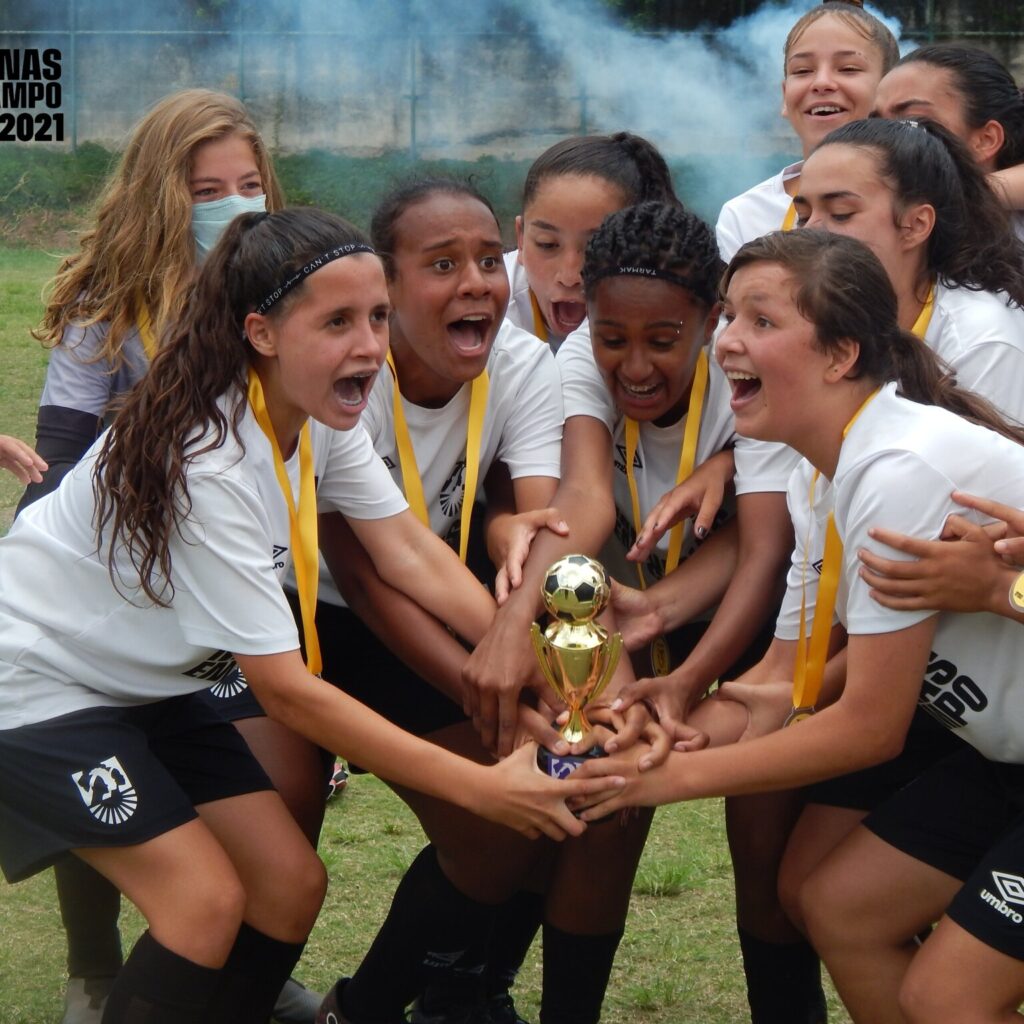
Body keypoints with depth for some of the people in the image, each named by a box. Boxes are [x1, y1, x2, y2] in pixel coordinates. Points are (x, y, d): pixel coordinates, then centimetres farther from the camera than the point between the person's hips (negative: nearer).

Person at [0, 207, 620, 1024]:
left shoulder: (321, 411, -9)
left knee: (291, 887, 1)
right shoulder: (206, 459, -31)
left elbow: (410, 554, -11)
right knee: (207, 901, -18)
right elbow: (285, 690, -30)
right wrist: (482, 787, -32)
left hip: (149, 682, 8)